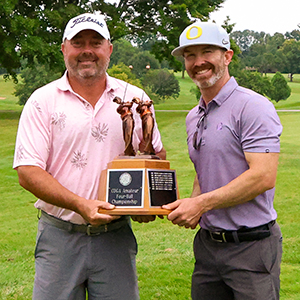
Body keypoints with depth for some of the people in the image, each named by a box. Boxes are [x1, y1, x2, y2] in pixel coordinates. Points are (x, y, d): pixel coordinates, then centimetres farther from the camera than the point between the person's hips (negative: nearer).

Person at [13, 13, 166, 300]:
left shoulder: (134, 98, 6)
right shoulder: (43, 101, -1)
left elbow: (158, 157, 14)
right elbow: (28, 172, -8)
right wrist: (80, 205, -20)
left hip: (116, 235, 2)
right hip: (60, 236, -1)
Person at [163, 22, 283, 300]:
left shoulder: (253, 107, -13)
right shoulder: (193, 118, 13)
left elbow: (263, 177, -21)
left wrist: (201, 203, -19)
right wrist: (192, 206, 1)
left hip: (251, 245, -7)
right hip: (207, 243, 8)